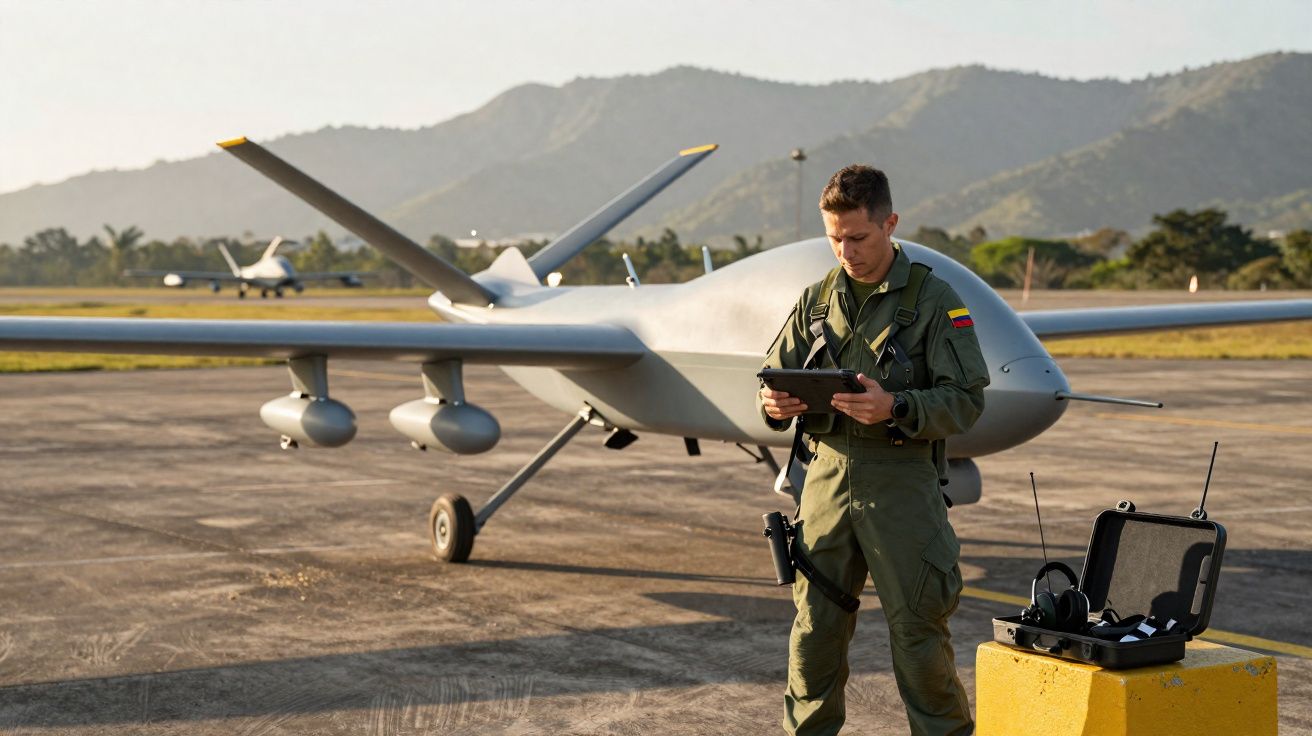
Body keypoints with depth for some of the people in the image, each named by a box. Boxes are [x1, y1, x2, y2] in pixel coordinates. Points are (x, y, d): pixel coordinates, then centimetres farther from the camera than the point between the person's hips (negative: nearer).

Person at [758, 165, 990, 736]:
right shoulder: (818, 300, 11)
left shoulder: (934, 299, -3)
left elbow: (966, 400, -9)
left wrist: (895, 409, -25)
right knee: (815, 623, 9)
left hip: (901, 480, -4)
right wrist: (774, 403, -9)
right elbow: (774, 376, 15)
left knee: (916, 626, -1)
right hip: (828, 470, 4)